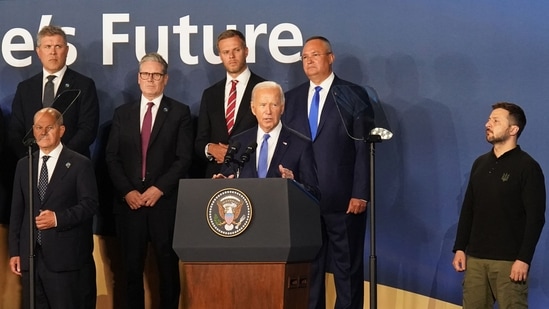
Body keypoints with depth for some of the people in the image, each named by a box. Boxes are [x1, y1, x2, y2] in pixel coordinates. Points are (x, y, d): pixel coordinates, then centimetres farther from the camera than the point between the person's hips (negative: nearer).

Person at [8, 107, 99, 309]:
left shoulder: (80, 164, -1)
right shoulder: (24, 165, 13)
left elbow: (90, 204, -6)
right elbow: (17, 210, 12)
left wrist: (58, 218, -19)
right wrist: (14, 251, 7)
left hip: (64, 256, -4)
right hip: (30, 255, 4)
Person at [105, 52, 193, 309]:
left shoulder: (179, 112, 4)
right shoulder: (122, 113, 12)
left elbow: (184, 158, -3)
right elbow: (112, 157, 7)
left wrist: (159, 188, -12)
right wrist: (127, 191, -6)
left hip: (165, 201, -2)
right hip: (130, 201, 2)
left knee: (168, 266, 3)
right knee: (132, 266, 4)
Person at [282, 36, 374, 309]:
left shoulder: (354, 94, 0)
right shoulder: (292, 97, 13)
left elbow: (364, 148, -4)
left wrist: (360, 193, -11)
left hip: (342, 199, -4)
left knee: (347, 266, 2)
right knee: (307, 266, 7)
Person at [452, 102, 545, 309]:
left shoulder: (527, 167, -6)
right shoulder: (480, 164, 14)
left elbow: (536, 218, -11)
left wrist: (524, 259, -16)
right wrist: (460, 248, 9)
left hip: (509, 261, -6)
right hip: (475, 257, 6)